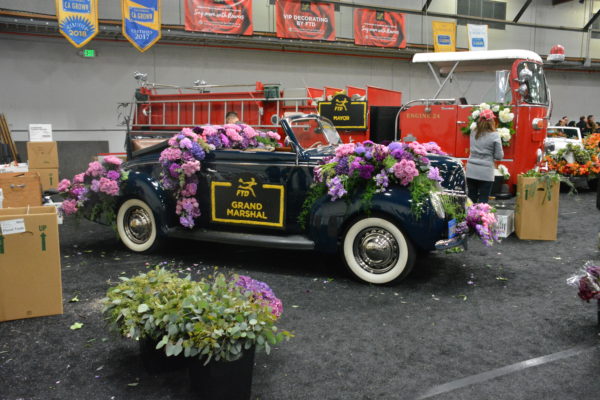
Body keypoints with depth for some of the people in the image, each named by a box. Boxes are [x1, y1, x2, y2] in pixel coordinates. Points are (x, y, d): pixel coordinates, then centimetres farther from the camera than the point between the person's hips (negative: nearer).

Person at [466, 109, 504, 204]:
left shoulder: (473, 132, 5)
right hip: (485, 172, -4)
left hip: (471, 171, 4)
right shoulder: (494, 135, -9)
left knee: (471, 199, 11)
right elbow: (499, 156, -5)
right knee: (483, 201, 1)